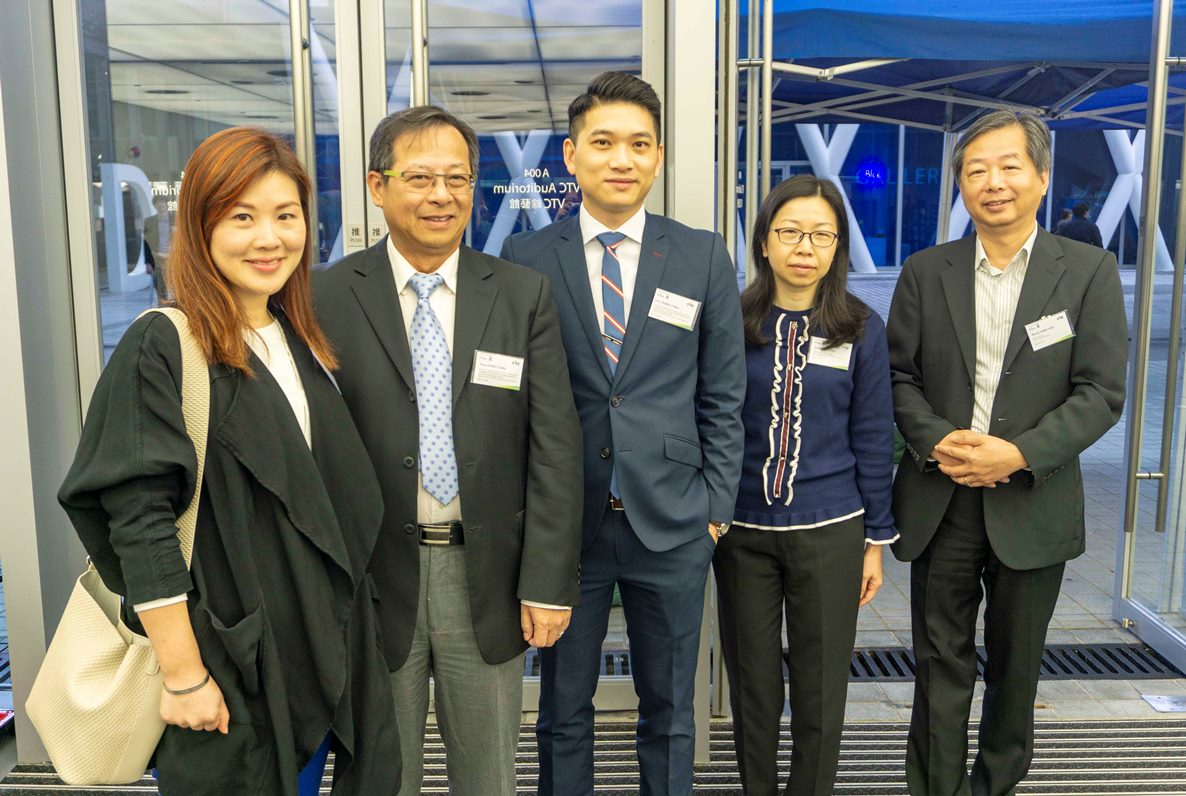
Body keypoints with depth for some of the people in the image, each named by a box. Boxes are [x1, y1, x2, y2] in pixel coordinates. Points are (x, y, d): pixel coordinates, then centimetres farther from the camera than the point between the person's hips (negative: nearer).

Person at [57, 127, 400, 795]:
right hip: (228, 661, -6)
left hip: (319, 642, 7)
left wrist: (343, 628, 12)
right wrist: (183, 678, -18)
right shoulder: (163, 349, -17)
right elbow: (138, 523, -19)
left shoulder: (299, 340, 5)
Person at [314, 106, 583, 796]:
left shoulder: (525, 295, -1)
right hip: (374, 577, 0)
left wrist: (548, 583, -6)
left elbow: (555, 447, -3)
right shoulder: (329, 298, -4)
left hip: (488, 577, 1)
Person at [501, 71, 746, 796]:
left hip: (672, 522, 1)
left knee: (670, 709, 16)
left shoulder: (704, 257, 2)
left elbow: (722, 396, 4)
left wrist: (716, 502, 0)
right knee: (564, 708, 15)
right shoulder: (525, 259, -1)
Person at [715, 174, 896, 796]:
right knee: (753, 685, 13)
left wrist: (876, 539, 3)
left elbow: (872, 439, 1)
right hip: (743, 532, 1)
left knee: (820, 691, 11)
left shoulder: (861, 329, -3)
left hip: (830, 533, 0)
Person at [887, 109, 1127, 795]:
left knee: (1016, 663, 16)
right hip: (940, 501, 1)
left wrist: (1020, 453, -18)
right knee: (941, 663, 8)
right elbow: (899, 375, 3)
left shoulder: (1089, 270, -2)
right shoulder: (925, 272, 3)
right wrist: (934, 440, -15)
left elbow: (1102, 392, -7)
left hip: (1034, 503, 0)